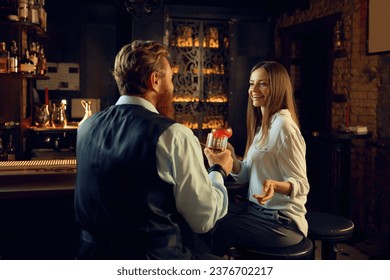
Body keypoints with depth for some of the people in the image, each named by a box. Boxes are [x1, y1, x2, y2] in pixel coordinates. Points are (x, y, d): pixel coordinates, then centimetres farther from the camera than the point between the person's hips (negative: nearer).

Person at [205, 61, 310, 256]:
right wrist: (231, 158, -11)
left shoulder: (283, 125, -18)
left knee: (217, 233, -18)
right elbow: (245, 176, 9)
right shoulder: (262, 124, 10)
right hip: (256, 209, 8)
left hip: (283, 222, -8)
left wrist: (274, 185, -39)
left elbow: (301, 185, -19)